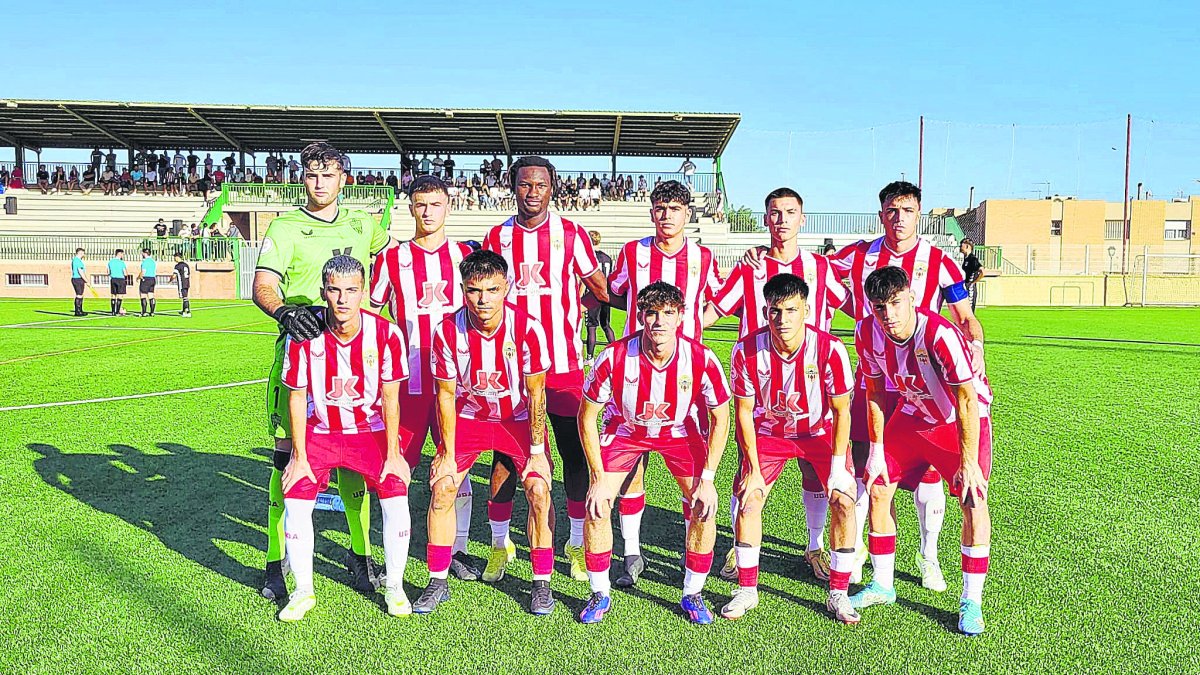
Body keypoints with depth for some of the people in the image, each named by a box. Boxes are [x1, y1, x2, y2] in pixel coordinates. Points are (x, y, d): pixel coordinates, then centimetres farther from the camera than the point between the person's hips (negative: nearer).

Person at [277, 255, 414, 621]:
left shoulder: (385, 333, -19)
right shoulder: (304, 335, -18)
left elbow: (390, 399, -9)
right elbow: (297, 399, -7)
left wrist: (392, 454, -7)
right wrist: (299, 457, -5)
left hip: (371, 431, 0)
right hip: (320, 432, 1)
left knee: (396, 496, -16)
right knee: (295, 500, -14)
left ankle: (395, 587, 6)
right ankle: (303, 591, 9)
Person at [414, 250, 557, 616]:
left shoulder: (528, 328, -25)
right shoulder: (448, 331, -21)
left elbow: (535, 393, -15)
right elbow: (446, 395, -10)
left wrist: (537, 451, -13)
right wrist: (448, 455, -9)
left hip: (518, 419, -1)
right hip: (468, 417, 2)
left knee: (538, 490, -16)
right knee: (441, 488, -10)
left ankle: (542, 582, 3)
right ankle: (438, 582, 8)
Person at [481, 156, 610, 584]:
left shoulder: (571, 233, 2)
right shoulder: (497, 237, 7)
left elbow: (601, 288, 11)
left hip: (564, 362, -1)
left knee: (575, 452, 4)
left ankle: (577, 544, 19)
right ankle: (499, 546, 20)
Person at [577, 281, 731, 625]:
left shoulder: (702, 360, -28)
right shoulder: (614, 358, -30)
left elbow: (720, 417, -11)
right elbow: (586, 416, -16)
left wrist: (707, 478, -15)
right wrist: (599, 476, -17)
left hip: (680, 431, 1)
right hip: (624, 429, 0)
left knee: (704, 506, -12)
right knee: (597, 504, -12)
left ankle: (692, 595, 10)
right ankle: (600, 594, 10)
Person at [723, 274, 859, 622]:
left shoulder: (829, 348, -28)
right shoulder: (747, 350, -24)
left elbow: (841, 411, -14)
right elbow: (744, 411, -12)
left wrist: (838, 465, -17)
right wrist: (754, 469, -12)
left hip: (820, 432, 0)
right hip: (769, 431, 1)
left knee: (844, 501, -13)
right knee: (748, 499, -10)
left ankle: (838, 594, 4)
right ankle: (747, 590, 8)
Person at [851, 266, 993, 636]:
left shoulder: (941, 335, -35)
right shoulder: (867, 333, -18)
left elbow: (968, 401, -27)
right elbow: (875, 393, -4)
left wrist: (968, 462, -25)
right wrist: (877, 449, -1)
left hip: (964, 420, -5)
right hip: (912, 415, 5)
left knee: (973, 499, -17)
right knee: (878, 488, 2)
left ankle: (971, 602, -1)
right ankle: (882, 585, 19)